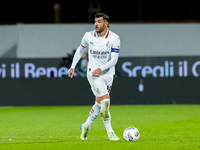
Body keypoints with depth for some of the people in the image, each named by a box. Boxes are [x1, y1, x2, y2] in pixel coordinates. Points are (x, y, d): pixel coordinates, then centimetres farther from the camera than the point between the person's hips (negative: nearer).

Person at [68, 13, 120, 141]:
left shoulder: (114, 38, -11)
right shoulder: (89, 36, -5)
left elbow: (114, 60, -14)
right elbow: (80, 50, 13)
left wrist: (101, 69, -28)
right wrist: (73, 67, 10)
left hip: (108, 74, 2)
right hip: (93, 74, -2)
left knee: (99, 103, 10)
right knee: (105, 100, -16)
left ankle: (86, 126, 33)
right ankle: (110, 132, -10)